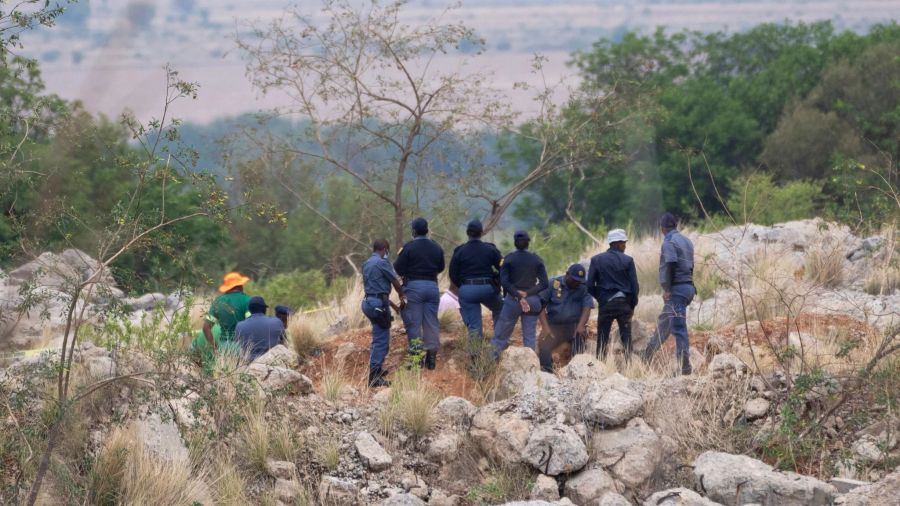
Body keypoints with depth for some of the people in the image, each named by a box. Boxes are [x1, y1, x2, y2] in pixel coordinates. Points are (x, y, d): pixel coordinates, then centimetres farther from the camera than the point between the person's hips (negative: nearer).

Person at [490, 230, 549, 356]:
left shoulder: (509, 259, -2)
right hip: (532, 301, 2)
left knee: (501, 335, 3)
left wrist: (518, 297, -13)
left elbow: (504, 282, -11)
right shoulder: (536, 260, 3)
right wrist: (527, 293, -8)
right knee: (530, 336, 5)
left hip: (512, 300, -2)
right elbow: (544, 283, -2)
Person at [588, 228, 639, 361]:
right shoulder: (627, 260, -4)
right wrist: (632, 305, 10)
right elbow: (634, 285, -3)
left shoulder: (596, 260, 0)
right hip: (624, 304, -1)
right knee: (626, 338, 4)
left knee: (602, 339, 6)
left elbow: (590, 285, -1)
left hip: (605, 304, 1)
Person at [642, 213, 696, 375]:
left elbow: (670, 264, -21)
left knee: (678, 327, -11)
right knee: (664, 321, 19)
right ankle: (648, 356, 31)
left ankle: (685, 366, -16)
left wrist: (667, 288, -20)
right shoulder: (686, 241, 17)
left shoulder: (669, 241, -9)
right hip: (688, 287, 9)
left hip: (676, 289, -9)